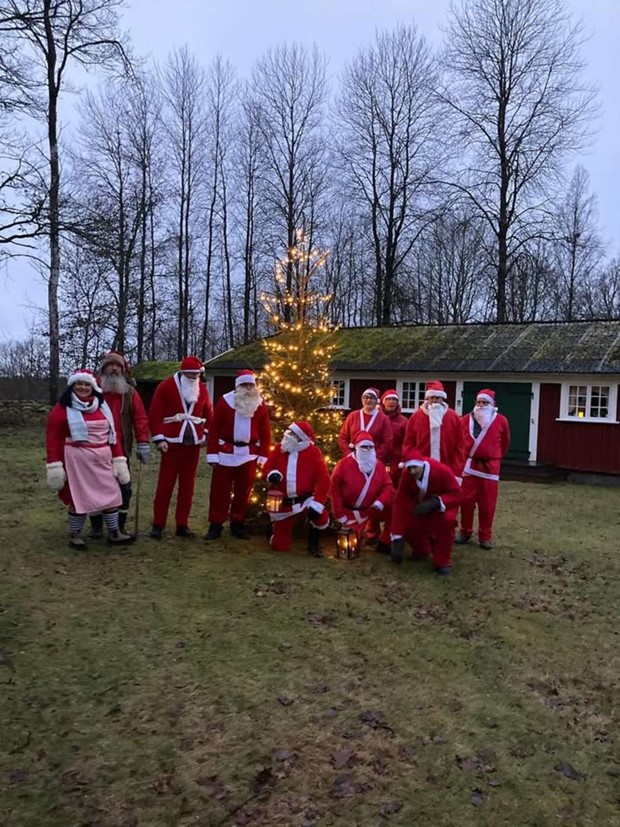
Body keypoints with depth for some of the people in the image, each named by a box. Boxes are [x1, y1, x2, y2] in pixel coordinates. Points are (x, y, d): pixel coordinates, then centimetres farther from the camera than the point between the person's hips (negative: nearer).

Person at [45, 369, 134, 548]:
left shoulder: (102, 406, 10)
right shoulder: (63, 408, -5)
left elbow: (112, 434, 11)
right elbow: (53, 438, -8)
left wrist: (119, 459, 6)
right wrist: (54, 466, -14)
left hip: (103, 460, 5)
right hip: (76, 460, -5)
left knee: (111, 495, 8)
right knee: (78, 497, 3)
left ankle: (114, 534, 20)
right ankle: (75, 535, 23)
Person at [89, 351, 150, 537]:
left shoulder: (130, 392, 4)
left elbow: (140, 418, 0)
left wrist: (143, 443, -7)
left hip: (121, 450, 1)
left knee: (124, 488, 7)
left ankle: (120, 527, 21)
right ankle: (96, 527, 21)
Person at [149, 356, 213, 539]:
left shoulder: (202, 389, 9)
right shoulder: (166, 387, -5)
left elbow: (208, 414, 19)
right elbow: (155, 414, -7)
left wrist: (206, 434, 8)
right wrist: (159, 438, -12)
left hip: (193, 444, 4)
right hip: (172, 443, -4)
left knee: (187, 486, 7)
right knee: (165, 485, -2)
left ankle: (182, 525, 15)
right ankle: (158, 525, 7)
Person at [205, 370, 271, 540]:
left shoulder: (260, 405, 2)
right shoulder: (224, 402, -5)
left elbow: (265, 432, 4)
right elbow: (214, 429, -6)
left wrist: (263, 456, -1)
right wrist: (212, 454, -9)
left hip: (249, 454, 2)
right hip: (226, 452, -2)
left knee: (243, 491, 10)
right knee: (220, 490, 2)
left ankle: (237, 524, 22)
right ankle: (215, 525, 11)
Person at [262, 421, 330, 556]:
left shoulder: (313, 452, -10)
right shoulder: (278, 449, -2)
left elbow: (324, 479, -14)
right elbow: (266, 468, 5)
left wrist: (317, 503, -22)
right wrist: (271, 474, -20)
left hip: (305, 499, -2)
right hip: (282, 502, 2)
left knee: (321, 517, -33)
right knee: (279, 546, 3)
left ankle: (313, 541, 1)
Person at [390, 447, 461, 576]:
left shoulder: (442, 470, -32)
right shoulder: (406, 476, -22)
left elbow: (456, 494, -24)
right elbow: (400, 503, -24)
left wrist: (435, 503, -43)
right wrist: (397, 539, -27)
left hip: (443, 506, -3)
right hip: (420, 505, 3)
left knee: (446, 520, -36)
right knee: (407, 520, -24)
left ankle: (443, 562, -17)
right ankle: (421, 552, 9)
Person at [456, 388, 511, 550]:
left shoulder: (501, 421, -1)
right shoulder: (466, 419, 1)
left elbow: (505, 443, 13)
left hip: (490, 467, -1)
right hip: (469, 465, 1)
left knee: (487, 503, 2)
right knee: (466, 500, 5)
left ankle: (485, 536, 12)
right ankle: (465, 532, 18)